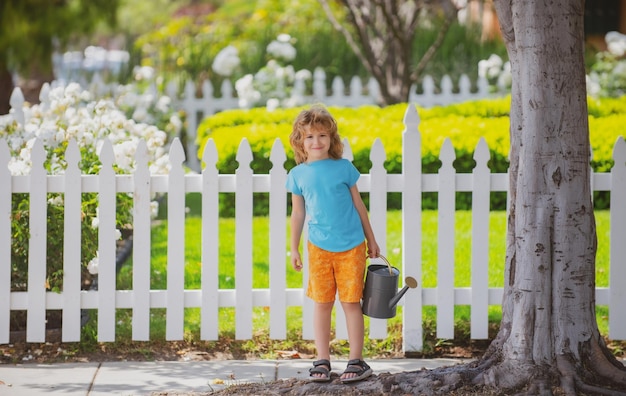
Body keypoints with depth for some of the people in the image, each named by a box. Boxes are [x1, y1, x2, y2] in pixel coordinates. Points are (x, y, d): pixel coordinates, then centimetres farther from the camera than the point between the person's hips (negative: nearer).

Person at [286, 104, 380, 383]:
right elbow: (298, 213, 9)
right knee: (321, 304, 5)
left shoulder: (344, 168, -2)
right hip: (319, 248, 1)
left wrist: (371, 239, 12)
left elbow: (358, 205, 7)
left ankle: (356, 361, 8)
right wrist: (294, 249, 9)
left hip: (352, 246, -1)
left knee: (351, 303, 1)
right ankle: (322, 362, 12)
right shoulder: (298, 175, 2)